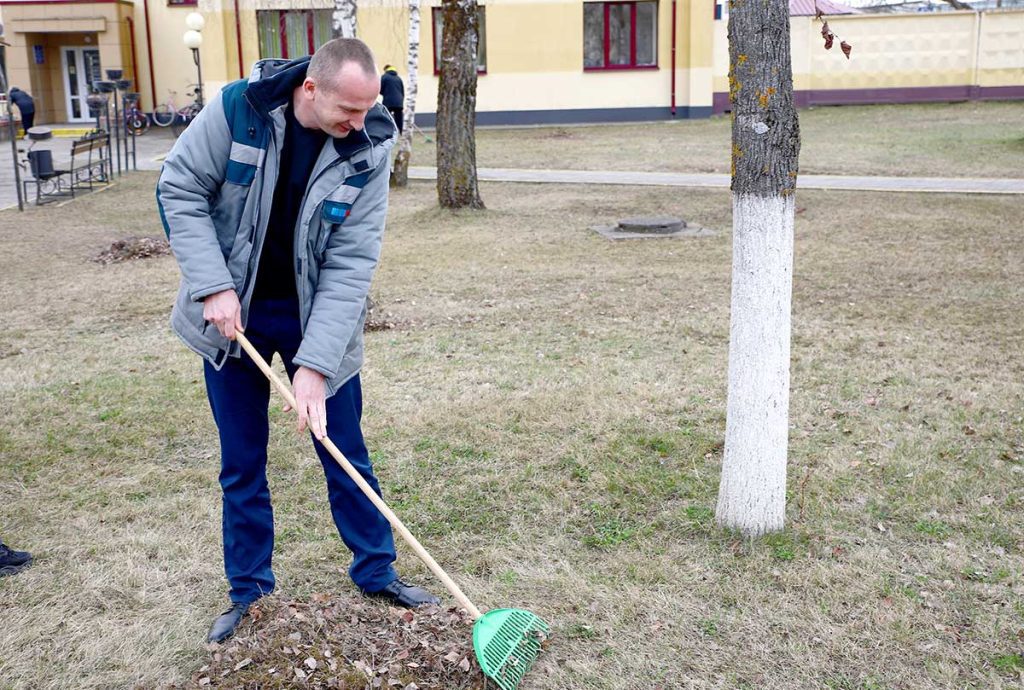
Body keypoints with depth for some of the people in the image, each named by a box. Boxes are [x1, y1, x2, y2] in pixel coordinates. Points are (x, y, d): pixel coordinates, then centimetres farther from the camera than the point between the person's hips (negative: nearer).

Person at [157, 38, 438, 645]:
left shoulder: (369, 150, -17)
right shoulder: (237, 110, -19)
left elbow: (352, 263, -20)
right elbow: (180, 190, -10)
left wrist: (315, 363, -26)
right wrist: (214, 286, -20)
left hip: (317, 317, 0)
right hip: (234, 313, 0)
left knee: (346, 452, 8)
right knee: (242, 462, 10)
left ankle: (377, 571, 27)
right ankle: (249, 588, 27)